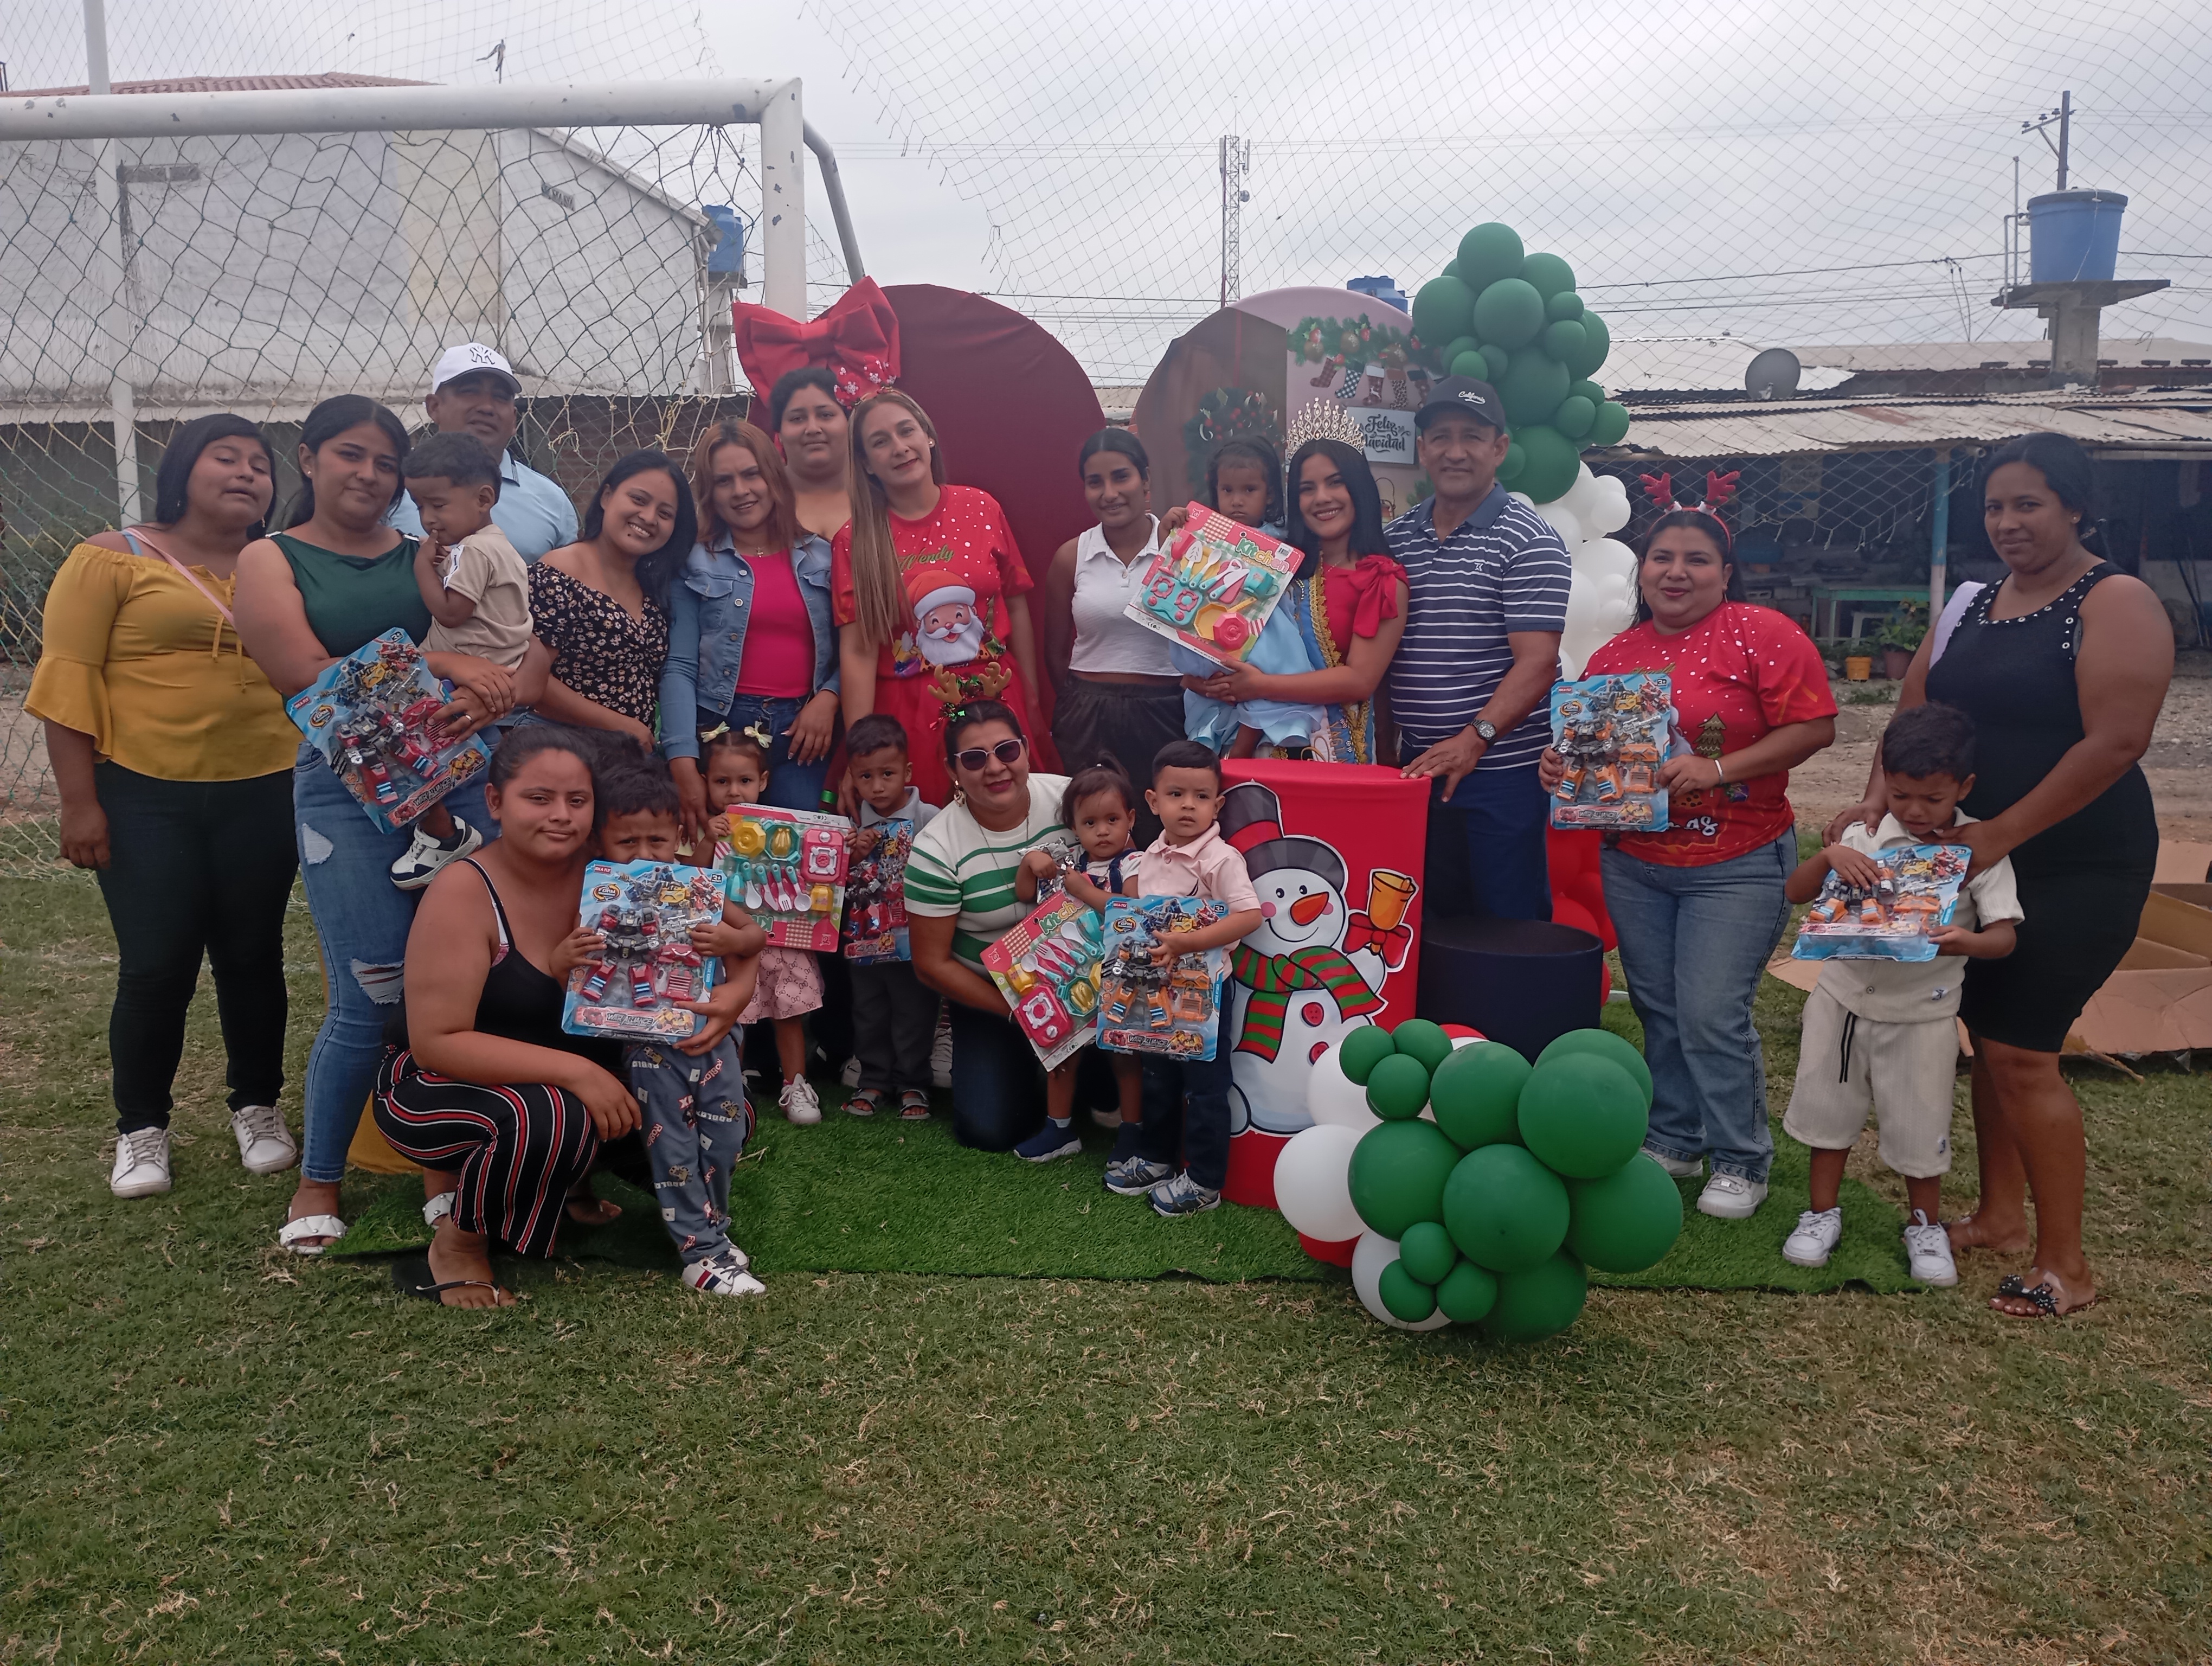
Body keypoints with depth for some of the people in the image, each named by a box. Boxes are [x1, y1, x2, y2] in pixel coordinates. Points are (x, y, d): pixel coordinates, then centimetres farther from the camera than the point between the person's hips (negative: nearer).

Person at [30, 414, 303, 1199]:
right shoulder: (114, 560, -1)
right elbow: (66, 681, -4)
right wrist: (79, 801, -9)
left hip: (263, 797, 3)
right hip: (147, 800, -2)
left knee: (253, 957, 9)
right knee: (157, 967, 1)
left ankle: (257, 1107, 26)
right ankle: (141, 1129, 19)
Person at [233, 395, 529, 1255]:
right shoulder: (271, 560, 8)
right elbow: (308, 674, -7)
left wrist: (497, 692, -18)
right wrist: (441, 665, -14)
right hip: (348, 788, -3)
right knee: (372, 995, -5)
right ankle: (319, 1180, 17)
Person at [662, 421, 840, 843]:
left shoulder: (821, 556, 9)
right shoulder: (694, 563, 3)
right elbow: (679, 667, -5)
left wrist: (829, 697, -10)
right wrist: (682, 761, -14)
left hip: (804, 730, 1)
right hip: (721, 727, -1)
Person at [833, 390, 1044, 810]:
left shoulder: (981, 508, 2)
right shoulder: (857, 540, -2)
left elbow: (1016, 606, 8)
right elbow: (858, 651, -7)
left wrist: (1032, 699, 8)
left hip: (996, 702, 2)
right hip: (908, 715, -1)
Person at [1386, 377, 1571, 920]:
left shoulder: (1528, 541, -7)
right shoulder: (1396, 538, 10)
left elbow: (1537, 661, -16)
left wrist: (1474, 738, -27)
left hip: (1501, 768, -5)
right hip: (1418, 768, 5)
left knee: (1508, 921, 2)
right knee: (1433, 921, 14)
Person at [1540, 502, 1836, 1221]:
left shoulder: (1763, 634, -8)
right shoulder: (1614, 655, 8)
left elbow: (1813, 725, -13)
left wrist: (1717, 769, -21)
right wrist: (1560, 765, -7)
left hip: (1737, 864, -5)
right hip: (1634, 865, 5)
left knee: (1712, 1014, -6)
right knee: (1659, 1010, 12)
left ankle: (1740, 1161, 13)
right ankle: (1672, 1140, 29)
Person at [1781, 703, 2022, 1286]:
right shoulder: (1865, 837, -6)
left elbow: (2004, 933, -15)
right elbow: (1795, 893, -8)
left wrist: (1967, 942, -38)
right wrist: (1829, 856, -27)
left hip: (1922, 1013, -2)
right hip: (1844, 997, 2)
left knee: (1920, 1125, 8)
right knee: (1828, 1106, 13)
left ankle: (1925, 1224, 32)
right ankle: (1823, 1212, 31)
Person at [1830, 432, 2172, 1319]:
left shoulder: (2118, 604, -12)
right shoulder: (1969, 605, 10)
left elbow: (2115, 741, -21)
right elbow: (1913, 711, 9)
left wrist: (2001, 832, -22)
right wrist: (1877, 800, -8)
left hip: (2078, 869, -7)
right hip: (1979, 862, 7)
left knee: (2021, 1053, -8)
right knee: (1988, 1037, 14)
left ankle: (2066, 1265, 7)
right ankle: (2000, 1215, 30)